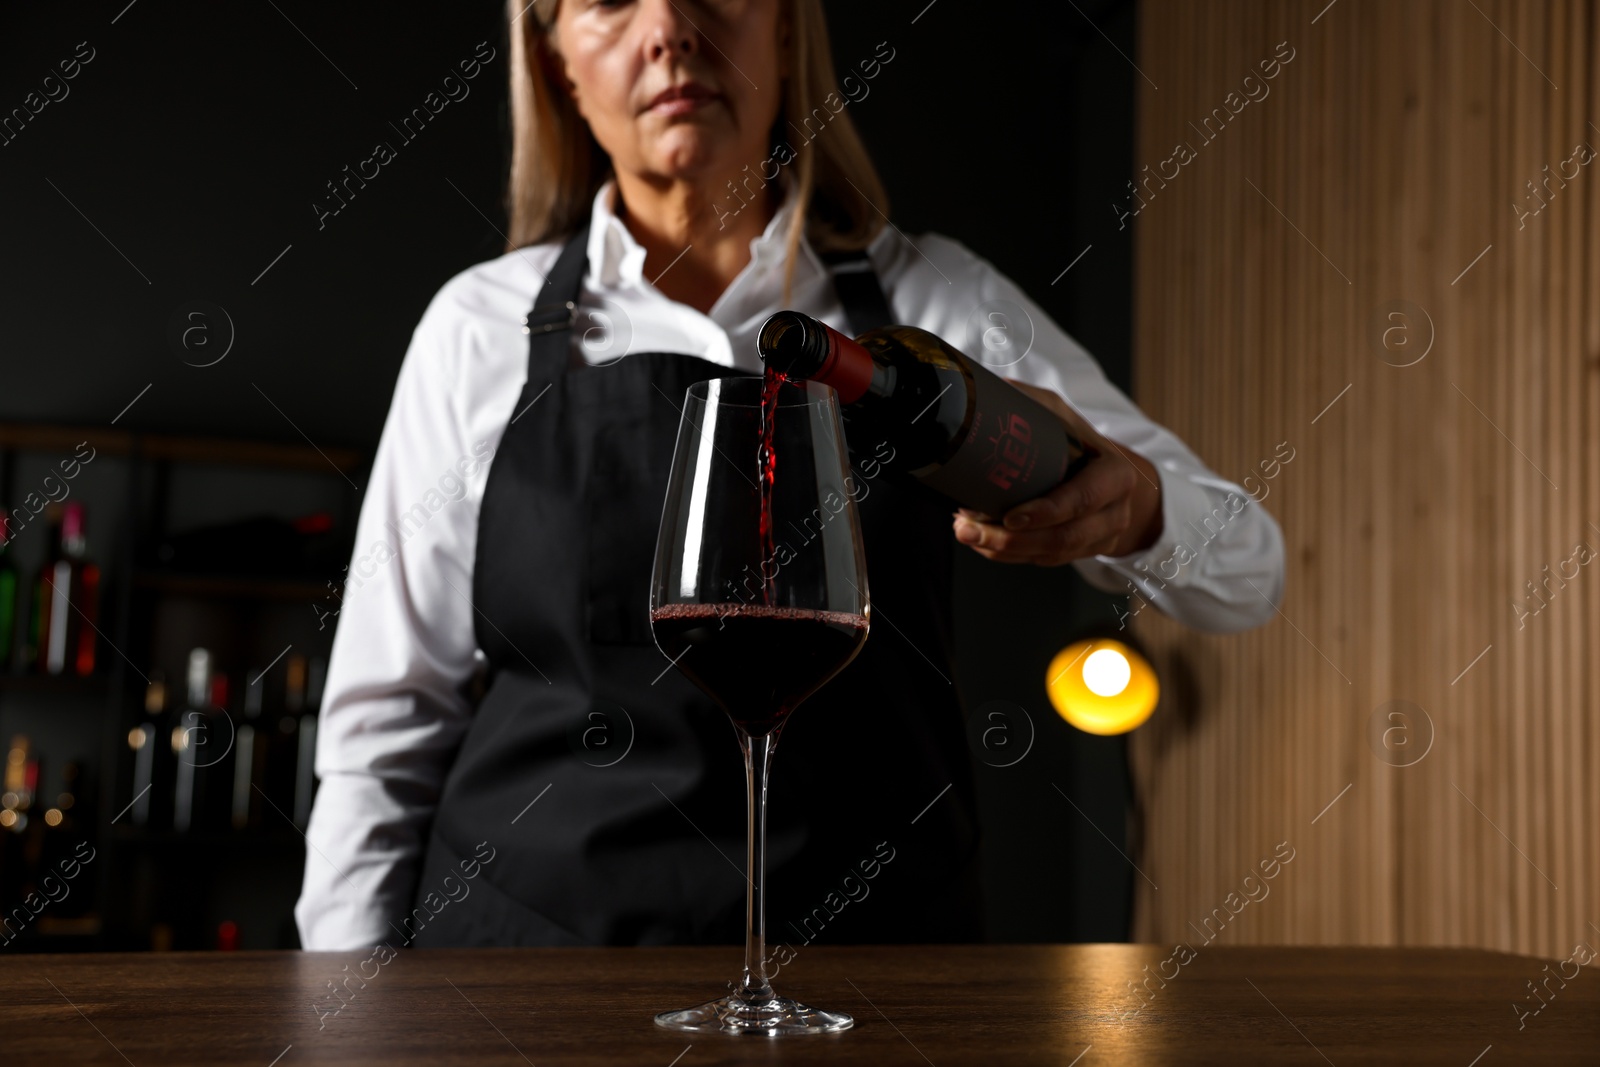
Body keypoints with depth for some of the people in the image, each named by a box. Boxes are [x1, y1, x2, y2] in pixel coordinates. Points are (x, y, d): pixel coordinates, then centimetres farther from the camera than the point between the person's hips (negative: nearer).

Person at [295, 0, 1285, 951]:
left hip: (875, 921, 1)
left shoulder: (933, 303, -2)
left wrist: (1135, 503, -26)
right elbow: (390, 722, 1)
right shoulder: (482, 327, -3)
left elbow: (1247, 573, -4)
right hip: (536, 919, 0)